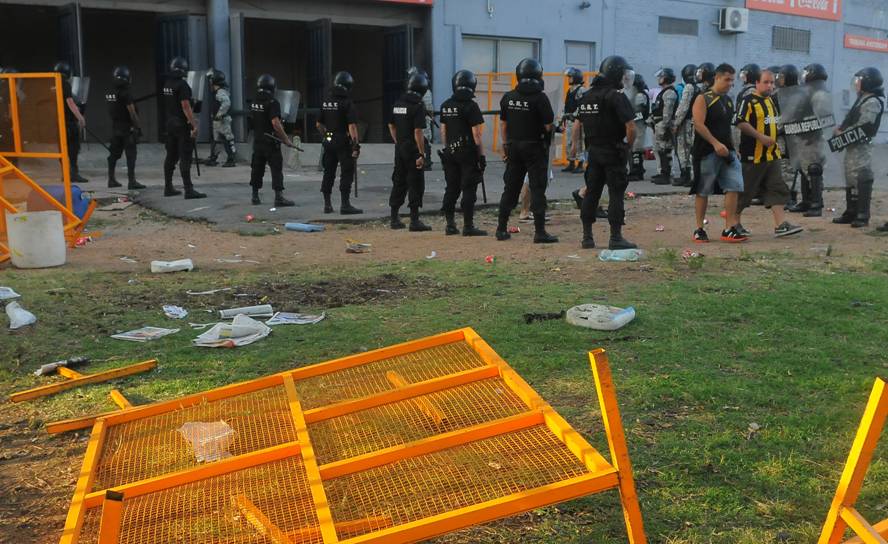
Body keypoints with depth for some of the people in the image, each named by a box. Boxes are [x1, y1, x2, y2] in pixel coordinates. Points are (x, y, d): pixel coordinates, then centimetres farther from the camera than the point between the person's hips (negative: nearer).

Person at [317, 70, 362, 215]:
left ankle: (327, 204, 18)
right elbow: (352, 126, -19)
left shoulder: (325, 102, 8)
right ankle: (345, 205, -4)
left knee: (328, 173, 13)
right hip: (343, 143, -7)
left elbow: (319, 124, 15)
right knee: (346, 174, -2)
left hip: (329, 142, 7)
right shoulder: (347, 103, -13)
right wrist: (356, 145, -19)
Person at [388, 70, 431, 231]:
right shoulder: (418, 106, -15)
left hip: (399, 149, 7)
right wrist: (422, 154, -17)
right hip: (413, 150, -7)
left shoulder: (397, 103, 9)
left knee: (399, 182, 14)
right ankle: (414, 221, -1)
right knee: (415, 184, -2)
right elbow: (418, 132, -20)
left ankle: (394, 218, 19)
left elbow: (391, 126, 17)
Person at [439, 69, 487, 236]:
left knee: (451, 189, 11)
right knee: (468, 190, -2)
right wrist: (482, 155, -7)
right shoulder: (470, 106, -12)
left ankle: (450, 224, 14)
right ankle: (468, 226, -1)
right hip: (468, 153, -6)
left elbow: (443, 131, 13)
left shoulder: (445, 105, 8)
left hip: (450, 152, 6)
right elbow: (476, 134, -12)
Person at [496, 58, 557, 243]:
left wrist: (505, 146, 16)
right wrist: (553, 125, 8)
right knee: (537, 189, -1)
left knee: (510, 188, 12)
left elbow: (503, 124, 8)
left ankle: (501, 228, 16)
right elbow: (549, 126, -14)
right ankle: (540, 231, -2)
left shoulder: (508, 97, 3)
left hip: (513, 146, 5)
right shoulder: (540, 98, -14)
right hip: (535, 148, -5)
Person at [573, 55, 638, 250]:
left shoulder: (587, 97, 9)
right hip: (614, 153, -7)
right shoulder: (617, 97, -14)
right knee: (616, 195, -1)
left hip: (594, 152, 7)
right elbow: (630, 127, -20)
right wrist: (628, 146, -5)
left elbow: (578, 124, 15)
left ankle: (587, 237, 14)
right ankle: (616, 238, 1)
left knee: (591, 192, 10)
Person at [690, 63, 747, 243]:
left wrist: (732, 147, 19)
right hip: (707, 152, -7)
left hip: (727, 151, 7)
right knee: (703, 191, 2)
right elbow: (698, 124, -17)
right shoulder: (703, 99, -7)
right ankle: (699, 230, 12)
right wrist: (716, 144, -22)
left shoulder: (728, 100, 16)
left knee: (734, 187, -4)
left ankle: (729, 229, -1)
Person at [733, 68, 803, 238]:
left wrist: (773, 139, 19)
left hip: (772, 154, 8)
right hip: (753, 155, -8)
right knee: (745, 190, 1)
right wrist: (760, 137, -23)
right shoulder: (748, 100, -11)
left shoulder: (770, 100, 16)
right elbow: (740, 123, -22)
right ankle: (735, 223, 14)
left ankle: (780, 225, -1)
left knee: (777, 188, 1)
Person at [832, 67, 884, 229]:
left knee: (862, 179, -10)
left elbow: (862, 126, -18)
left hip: (861, 145, -10)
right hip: (852, 145, 10)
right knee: (851, 179, 14)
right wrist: (841, 129, 4)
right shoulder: (862, 99, 18)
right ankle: (851, 212, 22)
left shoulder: (873, 102, -13)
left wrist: (844, 133, -12)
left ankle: (863, 215, -10)